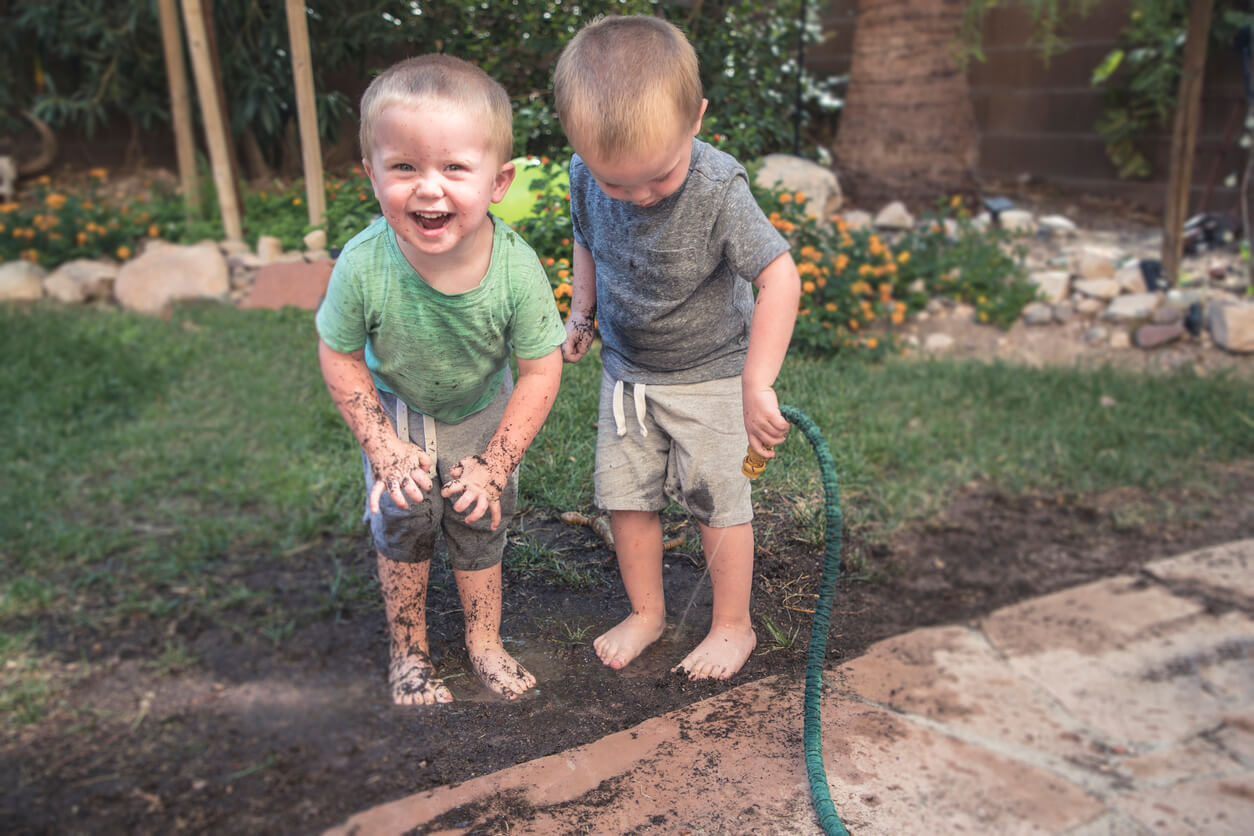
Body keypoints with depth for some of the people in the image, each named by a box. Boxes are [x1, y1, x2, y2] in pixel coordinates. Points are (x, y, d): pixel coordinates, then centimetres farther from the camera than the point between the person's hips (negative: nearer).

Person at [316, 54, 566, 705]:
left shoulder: (516, 268, -34)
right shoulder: (364, 266, -33)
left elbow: (540, 372, -19)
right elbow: (340, 358, -15)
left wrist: (495, 464, -17)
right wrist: (385, 449, -15)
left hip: (482, 413, 1)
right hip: (397, 412, 0)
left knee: (479, 524, 7)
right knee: (403, 520, -4)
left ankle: (484, 640, 33)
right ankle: (407, 648, 22)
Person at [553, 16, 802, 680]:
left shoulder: (718, 189, -28)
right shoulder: (585, 176, -13)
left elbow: (780, 278, -27)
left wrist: (757, 386, -29)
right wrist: (581, 314, 2)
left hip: (708, 372, -4)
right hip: (625, 368, 5)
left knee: (717, 499, 4)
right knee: (624, 494, 10)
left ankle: (733, 626, 25)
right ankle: (646, 612, 31)